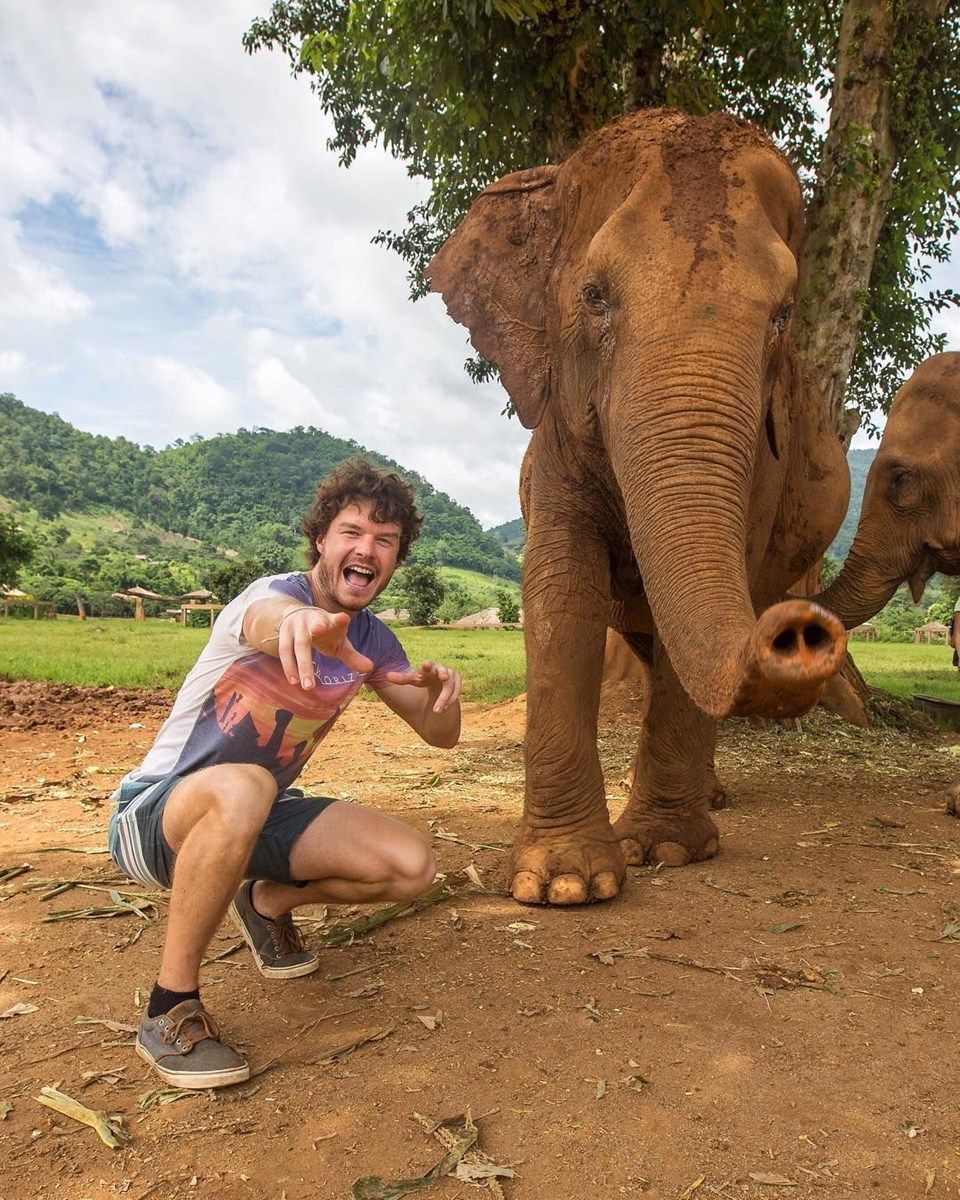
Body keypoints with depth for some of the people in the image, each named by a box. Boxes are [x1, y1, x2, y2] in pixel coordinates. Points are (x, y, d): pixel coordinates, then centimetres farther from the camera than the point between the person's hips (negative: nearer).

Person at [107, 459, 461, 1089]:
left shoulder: (373, 640, -2)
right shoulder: (273, 592, -22)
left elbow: (440, 734, 2)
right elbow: (267, 619, -48)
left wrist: (441, 689, -23)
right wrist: (301, 621, -74)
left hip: (260, 816, 6)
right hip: (155, 815, -6)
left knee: (412, 867, -10)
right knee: (240, 790, -41)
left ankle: (268, 902, 18)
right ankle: (170, 1009, -18)